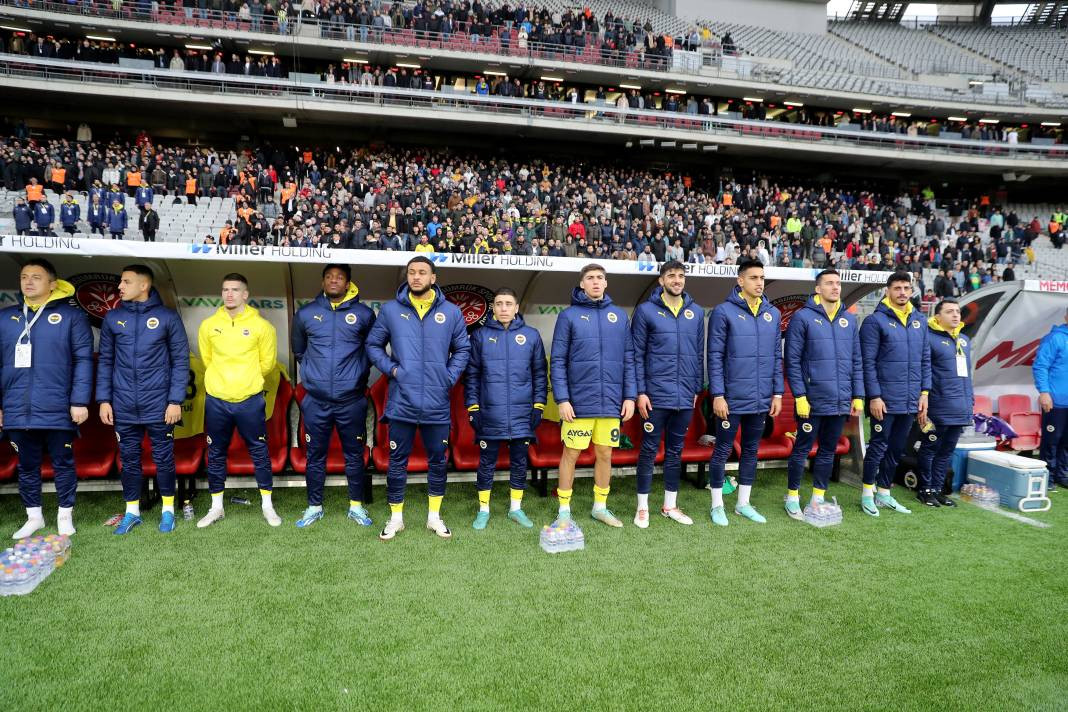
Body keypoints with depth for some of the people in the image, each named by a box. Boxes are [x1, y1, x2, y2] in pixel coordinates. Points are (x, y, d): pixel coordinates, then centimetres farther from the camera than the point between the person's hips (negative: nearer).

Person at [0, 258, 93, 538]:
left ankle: (65, 516, 23)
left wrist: (80, 401, -12)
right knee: (26, 465, 14)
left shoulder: (71, 315, -2)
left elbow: (83, 360, -6)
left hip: (57, 410, -4)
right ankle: (33, 517, 28)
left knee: (63, 464, 8)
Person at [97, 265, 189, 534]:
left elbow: (180, 361, -3)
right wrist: (104, 399, 3)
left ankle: (168, 510, 21)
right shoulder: (112, 318, 6)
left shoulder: (168, 317, -3)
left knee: (163, 459, 7)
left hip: (159, 405, -3)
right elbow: (105, 361, 10)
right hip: (124, 406, 3)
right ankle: (132, 511, 26)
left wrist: (176, 401, -8)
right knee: (129, 459, 11)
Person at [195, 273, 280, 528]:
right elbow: (207, 359, 14)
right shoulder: (208, 325, 2)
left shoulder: (261, 325, -4)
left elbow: (267, 363, 4)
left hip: (250, 400, -2)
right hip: (216, 400, 2)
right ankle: (216, 507, 25)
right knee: (216, 454, 11)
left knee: (259, 452, 5)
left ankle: (267, 505, 19)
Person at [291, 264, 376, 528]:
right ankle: (314, 507, 26)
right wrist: (315, 371, 14)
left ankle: (356, 506, 24)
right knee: (315, 456, 11)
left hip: (352, 401, -1)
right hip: (316, 401, 1)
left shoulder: (364, 313, -1)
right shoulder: (305, 314, 4)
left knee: (354, 455, 9)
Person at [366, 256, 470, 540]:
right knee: (397, 461, 8)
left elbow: (462, 349, 11)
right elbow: (373, 344, 10)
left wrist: (450, 377, -1)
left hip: (437, 404, 1)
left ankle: (434, 516, 28)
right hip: (401, 402, -1)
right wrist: (390, 368, -4)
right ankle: (396, 517, 24)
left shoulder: (451, 312, 3)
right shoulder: (390, 310, 2)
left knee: (438, 460, 12)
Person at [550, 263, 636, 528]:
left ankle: (600, 506, 28)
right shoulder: (569, 315, -1)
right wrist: (562, 399, -10)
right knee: (571, 454, 4)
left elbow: (628, 359, 9)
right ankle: (564, 509, 19)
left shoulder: (619, 315, 9)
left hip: (611, 401, 3)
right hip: (579, 401, -3)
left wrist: (630, 396, 3)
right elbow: (557, 361, -4)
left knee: (605, 454, 12)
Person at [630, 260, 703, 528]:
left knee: (675, 451, 14)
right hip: (656, 395, -4)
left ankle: (670, 505, 26)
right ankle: (643, 507, 16)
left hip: (685, 397, 4)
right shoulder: (646, 310, -4)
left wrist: (697, 389, 11)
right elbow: (637, 354, -5)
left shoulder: (696, 313, 9)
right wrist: (640, 392, -10)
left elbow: (699, 354, 13)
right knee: (649, 450, 4)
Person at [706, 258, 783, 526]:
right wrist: (717, 395, -12)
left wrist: (777, 393, 7)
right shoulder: (724, 312, -8)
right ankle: (717, 505, 19)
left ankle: (743, 503, 28)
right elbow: (715, 357, -9)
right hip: (732, 398, -5)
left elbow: (777, 356, 11)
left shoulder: (773, 314, 8)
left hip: (762, 399, 5)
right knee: (722, 451, 5)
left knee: (751, 451, 15)